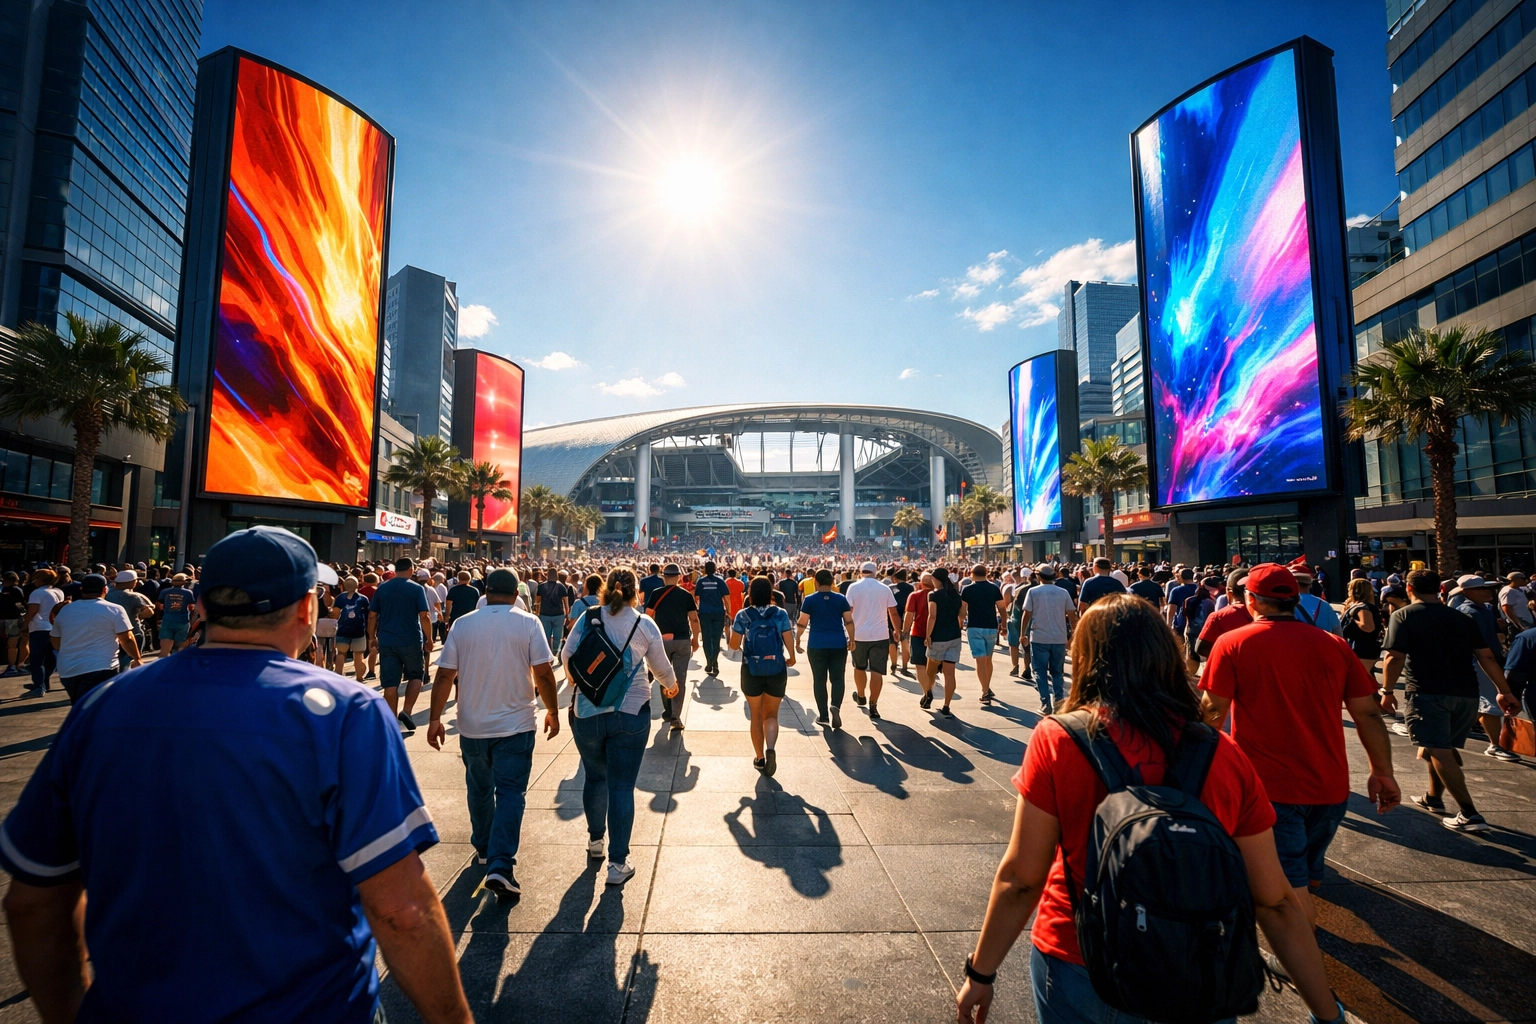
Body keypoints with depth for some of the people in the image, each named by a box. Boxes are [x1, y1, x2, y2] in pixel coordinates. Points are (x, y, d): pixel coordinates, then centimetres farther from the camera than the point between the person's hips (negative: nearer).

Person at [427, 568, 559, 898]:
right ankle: (500, 865, -6)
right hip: (515, 725, -3)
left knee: (479, 790, 21)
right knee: (510, 794, 3)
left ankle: (484, 848, 37)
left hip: (472, 725, 3)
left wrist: (435, 718, 5)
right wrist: (553, 711, 1)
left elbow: (444, 676, -3)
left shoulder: (462, 624, -2)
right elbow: (543, 674, -11)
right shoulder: (528, 624, -9)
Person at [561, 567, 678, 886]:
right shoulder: (645, 624, -4)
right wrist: (671, 686, 27)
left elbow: (566, 656, 2)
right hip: (630, 713, -2)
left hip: (587, 711, 2)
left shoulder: (588, 618, -3)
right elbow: (661, 666, 6)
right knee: (622, 787, 3)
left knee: (594, 778, 21)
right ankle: (618, 863, 9)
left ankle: (595, 839, 40)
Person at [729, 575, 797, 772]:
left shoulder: (743, 615, -7)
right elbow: (789, 641, -4)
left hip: (751, 671, 0)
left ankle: (760, 758, 22)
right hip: (776, 670, 1)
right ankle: (770, 749, -11)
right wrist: (791, 658, 15)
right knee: (771, 715, 14)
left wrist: (733, 628, 16)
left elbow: (734, 645, -4)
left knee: (757, 715, 16)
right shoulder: (780, 614, -5)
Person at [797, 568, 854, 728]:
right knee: (837, 677, 10)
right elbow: (849, 621, 1)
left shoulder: (810, 600, -2)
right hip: (839, 644, 1)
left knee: (819, 679, 8)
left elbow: (802, 623, -2)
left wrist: (797, 639, 10)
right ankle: (836, 705, -14)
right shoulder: (841, 599, 2)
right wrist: (851, 639, 12)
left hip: (817, 644, -1)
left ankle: (823, 716, 11)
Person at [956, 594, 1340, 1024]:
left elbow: (1020, 879, -15)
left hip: (1078, 968, -1)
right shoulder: (1225, 755, -10)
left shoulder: (1057, 740, -18)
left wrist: (980, 973, -3)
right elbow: (1275, 903, -5)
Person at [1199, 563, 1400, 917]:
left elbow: (1213, 711, -8)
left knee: (1290, 886, 2)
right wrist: (1382, 772, 11)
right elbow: (1368, 713, 2)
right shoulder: (1334, 646, 1)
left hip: (1269, 785, -6)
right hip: (1330, 787, 6)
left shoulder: (1232, 643, -11)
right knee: (1309, 876, 26)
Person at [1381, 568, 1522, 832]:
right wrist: (1504, 691, 13)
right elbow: (1486, 656, 8)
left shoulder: (1403, 616, -4)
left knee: (1440, 752, -4)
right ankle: (1433, 798, 34)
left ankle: (1470, 815, -8)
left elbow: (1394, 657, -13)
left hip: (1427, 693, -7)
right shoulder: (1462, 618, 13)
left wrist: (1388, 691, -5)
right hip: (1465, 694, 7)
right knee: (1444, 749, 21)